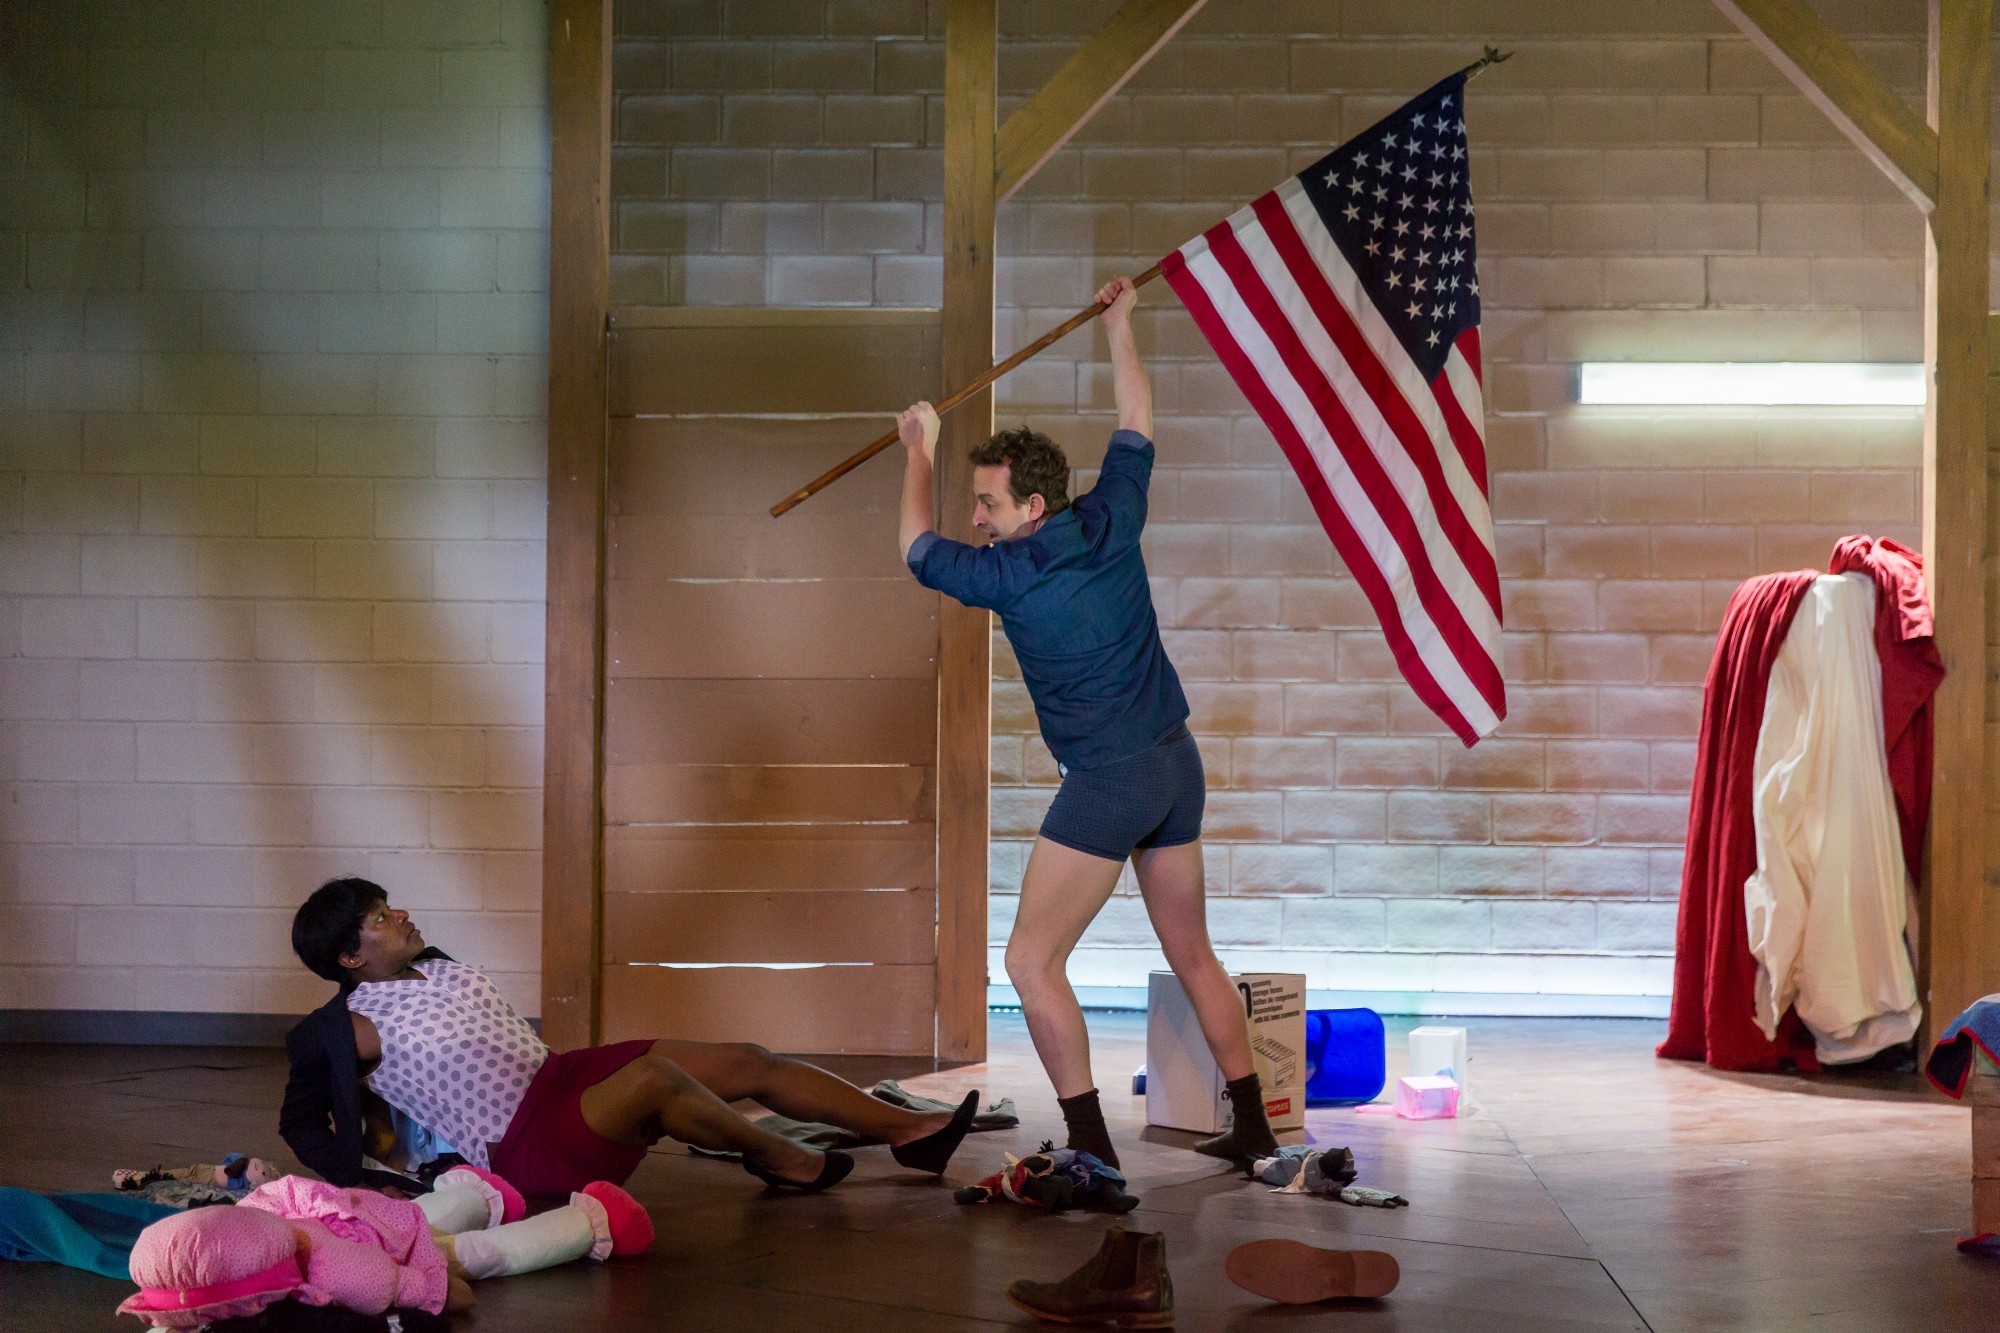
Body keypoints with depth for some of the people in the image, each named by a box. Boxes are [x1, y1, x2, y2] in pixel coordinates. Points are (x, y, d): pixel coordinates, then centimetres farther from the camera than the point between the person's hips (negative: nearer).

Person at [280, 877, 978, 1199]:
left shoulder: (436, 965, 15)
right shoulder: (356, 1025, -8)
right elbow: (301, 1121, -4)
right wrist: (360, 1182, -12)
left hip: (556, 1074, 9)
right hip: (523, 1147, -9)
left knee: (748, 1061, -4)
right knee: (655, 1075, -36)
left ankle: (912, 1131, -2)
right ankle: (778, 1159, -12)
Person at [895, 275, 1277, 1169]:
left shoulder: (1008, 577, -13)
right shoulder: (1113, 523, 0)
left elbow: (919, 549, 8)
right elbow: (1135, 429, 19)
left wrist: (918, 455, 21)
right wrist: (1119, 328, 30)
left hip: (1106, 783, -7)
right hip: (1178, 762, 8)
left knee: (1032, 963, -3)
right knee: (1193, 957, 17)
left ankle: (1090, 1148, -8)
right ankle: (1252, 1128, 22)